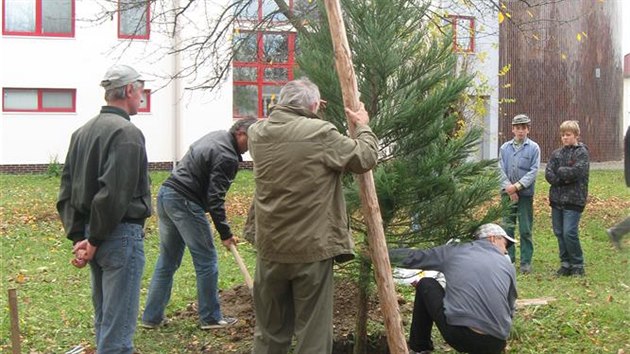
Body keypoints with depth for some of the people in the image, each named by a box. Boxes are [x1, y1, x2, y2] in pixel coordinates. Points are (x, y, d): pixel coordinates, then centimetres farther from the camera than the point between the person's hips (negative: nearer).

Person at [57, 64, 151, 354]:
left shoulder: (83, 132, 12)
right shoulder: (127, 132, -14)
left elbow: (67, 191, 9)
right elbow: (113, 194, -22)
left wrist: (78, 237, 5)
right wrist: (94, 241, -13)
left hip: (94, 235, 9)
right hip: (122, 233, -8)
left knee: (103, 319, 19)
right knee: (119, 324, -3)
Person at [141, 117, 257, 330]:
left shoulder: (216, 137, 16)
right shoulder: (227, 157, -15)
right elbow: (214, 198, -17)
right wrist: (225, 233, -10)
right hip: (185, 202, -10)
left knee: (167, 260, 14)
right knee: (206, 260, 2)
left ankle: (152, 316, 18)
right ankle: (210, 318, 10)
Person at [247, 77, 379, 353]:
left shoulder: (257, 132, 3)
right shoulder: (321, 133, -14)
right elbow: (366, 159, -3)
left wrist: (301, 115, 30)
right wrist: (363, 126, 13)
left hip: (270, 248, 5)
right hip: (311, 250, -5)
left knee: (269, 331, 17)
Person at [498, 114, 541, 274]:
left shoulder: (533, 148, -1)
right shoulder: (505, 148, 6)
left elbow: (534, 171, -7)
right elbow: (501, 170, 2)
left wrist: (518, 186, -16)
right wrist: (509, 188, -10)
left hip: (525, 194, -2)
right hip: (507, 194, 2)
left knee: (525, 229, 1)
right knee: (507, 227, 7)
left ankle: (526, 261, 8)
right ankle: (508, 257, 17)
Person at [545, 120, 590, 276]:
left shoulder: (582, 152, -2)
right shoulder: (557, 153, 13)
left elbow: (577, 171, -17)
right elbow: (548, 174, 2)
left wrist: (560, 171, -4)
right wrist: (565, 178, -11)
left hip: (574, 199, -6)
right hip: (557, 198, 6)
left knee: (569, 233, -11)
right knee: (559, 233, 8)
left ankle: (578, 265, 4)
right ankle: (565, 264, 19)